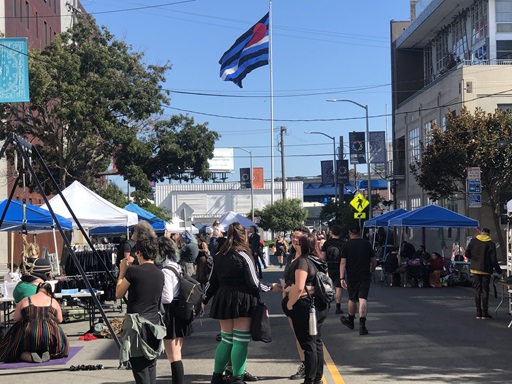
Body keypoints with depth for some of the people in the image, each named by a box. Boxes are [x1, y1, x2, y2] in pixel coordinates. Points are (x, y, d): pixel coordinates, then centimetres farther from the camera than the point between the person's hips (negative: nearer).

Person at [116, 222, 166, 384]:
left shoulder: (133, 270, -11)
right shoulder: (160, 274, 7)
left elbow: (118, 294, -1)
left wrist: (122, 271, 10)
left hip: (137, 324, -6)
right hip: (154, 324, 6)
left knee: (140, 370, -4)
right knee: (151, 367, 13)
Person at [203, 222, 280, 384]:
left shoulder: (219, 256, 7)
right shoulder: (244, 256, -8)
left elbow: (212, 281, 10)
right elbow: (253, 284, -8)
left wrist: (203, 300, 20)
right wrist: (271, 287, 7)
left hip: (223, 300, 5)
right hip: (242, 300, -5)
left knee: (226, 339, 15)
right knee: (240, 340, -1)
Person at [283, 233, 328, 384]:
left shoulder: (302, 261, -15)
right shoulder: (318, 261, 10)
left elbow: (299, 287, -25)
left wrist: (289, 304, -12)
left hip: (304, 306, -9)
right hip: (319, 306, 9)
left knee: (308, 344, -4)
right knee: (317, 342, 14)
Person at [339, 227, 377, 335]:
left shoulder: (346, 245, -1)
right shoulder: (367, 244, 2)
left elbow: (343, 263, -7)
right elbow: (374, 261, 6)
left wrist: (342, 278, -8)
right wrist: (372, 272, 22)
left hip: (352, 277, 0)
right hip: (365, 276, 0)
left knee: (352, 299, 16)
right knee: (363, 299, -7)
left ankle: (350, 321, 36)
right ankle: (362, 324, -21)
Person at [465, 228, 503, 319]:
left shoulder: (473, 241, -1)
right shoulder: (491, 243, -8)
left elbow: (467, 254, -2)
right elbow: (493, 260, -9)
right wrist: (499, 270, 2)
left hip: (475, 269, 2)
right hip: (486, 270, -2)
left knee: (477, 291, 8)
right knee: (485, 291, 3)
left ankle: (478, 313, 8)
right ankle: (485, 313, 2)